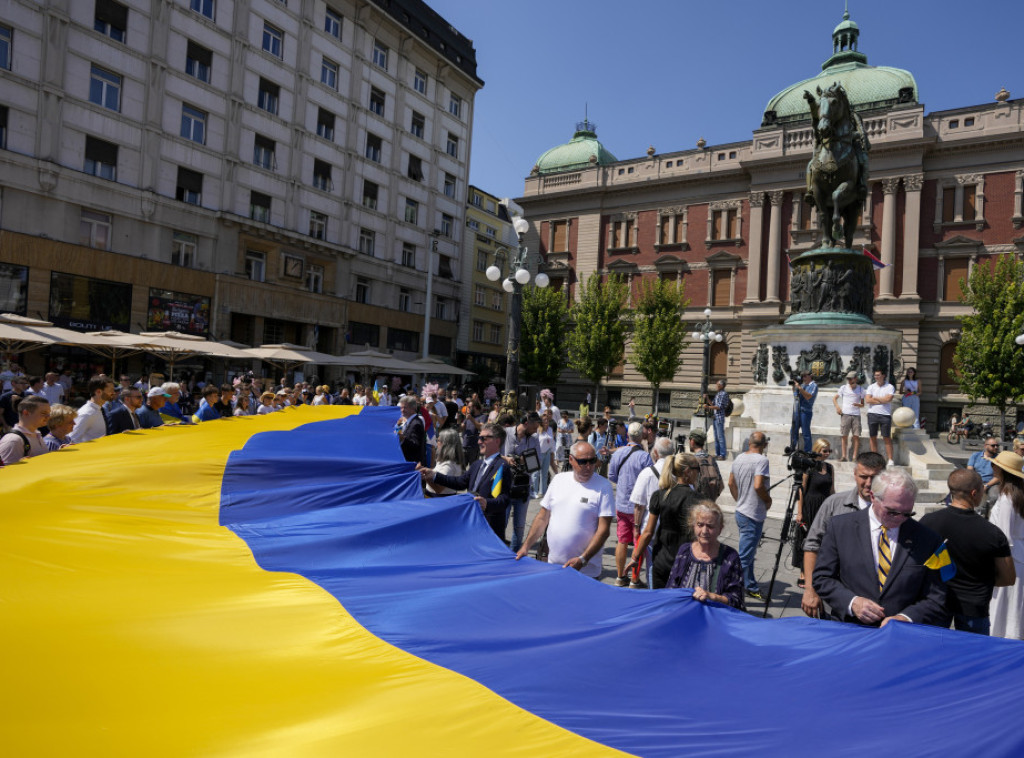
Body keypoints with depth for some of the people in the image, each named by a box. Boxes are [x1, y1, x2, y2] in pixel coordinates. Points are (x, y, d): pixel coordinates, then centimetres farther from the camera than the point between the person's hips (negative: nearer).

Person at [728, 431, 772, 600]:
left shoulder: (739, 458, 7)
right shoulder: (761, 460, -18)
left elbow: (731, 483, 14)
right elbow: (758, 486, -28)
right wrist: (768, 499, -10)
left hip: (740, 512, 9)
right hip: (753, 515, -9)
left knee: (748, 554, 21)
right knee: (745, 557, -4)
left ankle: (751, 587, 32)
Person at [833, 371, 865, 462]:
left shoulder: (860, 389, 9)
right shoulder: (843, 388, 7)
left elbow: (863, 404, 12)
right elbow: (834, 398, 13)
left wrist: (858, 405, -11)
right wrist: (837, 406, -5)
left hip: (856, 415, 0)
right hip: (845, 414, 0)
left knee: (856, 436, -4)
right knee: (844, 435, -2)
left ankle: (854, 456, 2)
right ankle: (844, 456, 3)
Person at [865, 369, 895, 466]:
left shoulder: (890, 387, 2)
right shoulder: (871, 386, 9)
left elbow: (888, 399, -14)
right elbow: (867, 400, -3)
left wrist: (875, 398, -4)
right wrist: (882, 400, -7)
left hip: (885, 415, -3)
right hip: (872, 414, 3)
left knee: (887, 437, -2)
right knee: (872, 437, 5)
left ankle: (890, 460, 0)